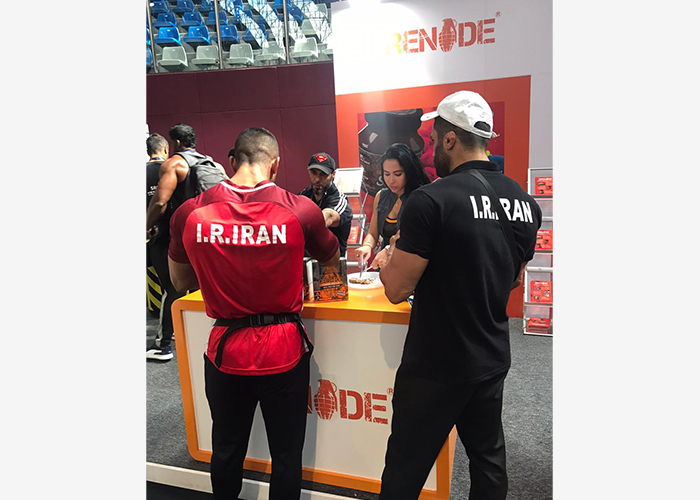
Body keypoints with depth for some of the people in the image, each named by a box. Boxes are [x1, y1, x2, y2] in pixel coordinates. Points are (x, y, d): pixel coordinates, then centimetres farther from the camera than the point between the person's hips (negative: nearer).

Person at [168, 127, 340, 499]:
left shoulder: (190, 213, -9)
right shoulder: (301, 210, -14)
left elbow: (180, 281, 8)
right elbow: (333, 259, 6)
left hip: (225, 349, 2)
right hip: (284, 350, -1)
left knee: (227, 451, 24)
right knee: (286, 454, 18)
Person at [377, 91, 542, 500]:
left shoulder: (431, 200, -20)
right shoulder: (526, 202, 3)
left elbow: (398, 289, -17)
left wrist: (386, 262, 3)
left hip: (436, 365, -7)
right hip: (494, 360, 7)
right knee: (489, 460, 23)